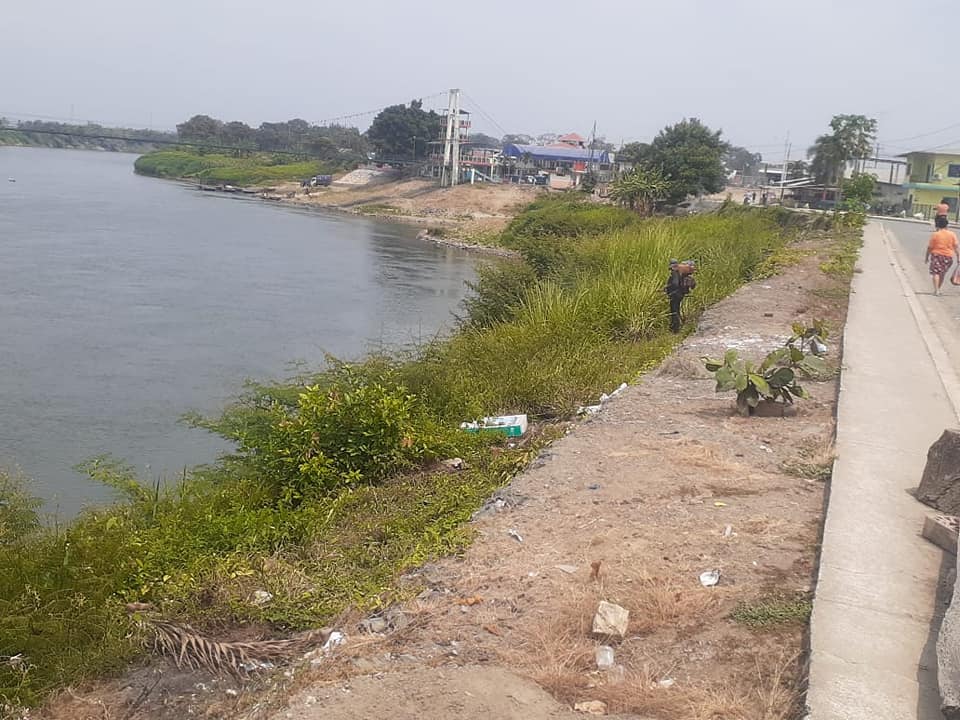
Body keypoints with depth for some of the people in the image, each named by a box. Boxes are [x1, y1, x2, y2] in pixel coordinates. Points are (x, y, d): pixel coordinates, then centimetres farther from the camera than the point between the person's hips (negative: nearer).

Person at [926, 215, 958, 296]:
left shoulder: (935, 235, -6)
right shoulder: (952, 234, 0)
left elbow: (929, 247, -3)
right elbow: (955, 246, -1)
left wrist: (927, 257, 7)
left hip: (937, 255, -3)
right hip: (948, 256, 3)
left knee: (936, 273, -2)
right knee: (942, 274, 16)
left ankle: (936, 290, -14)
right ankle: (938, 289, 25)